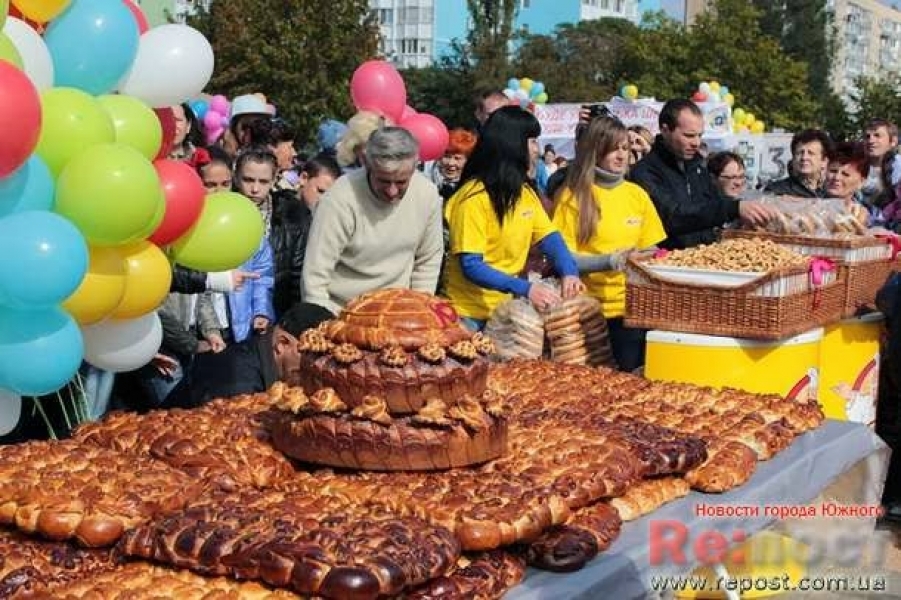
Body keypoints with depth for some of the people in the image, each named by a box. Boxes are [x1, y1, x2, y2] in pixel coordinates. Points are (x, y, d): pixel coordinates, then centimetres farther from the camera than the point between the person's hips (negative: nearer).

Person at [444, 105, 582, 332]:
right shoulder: (474, 197, -19)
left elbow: (550, 239, 2)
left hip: (506, 310, 7)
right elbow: (471, 265, -23)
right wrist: (525, 288, -33)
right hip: (470, 315, -7)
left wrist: (570, 273, -19)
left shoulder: (526, 192, 6)